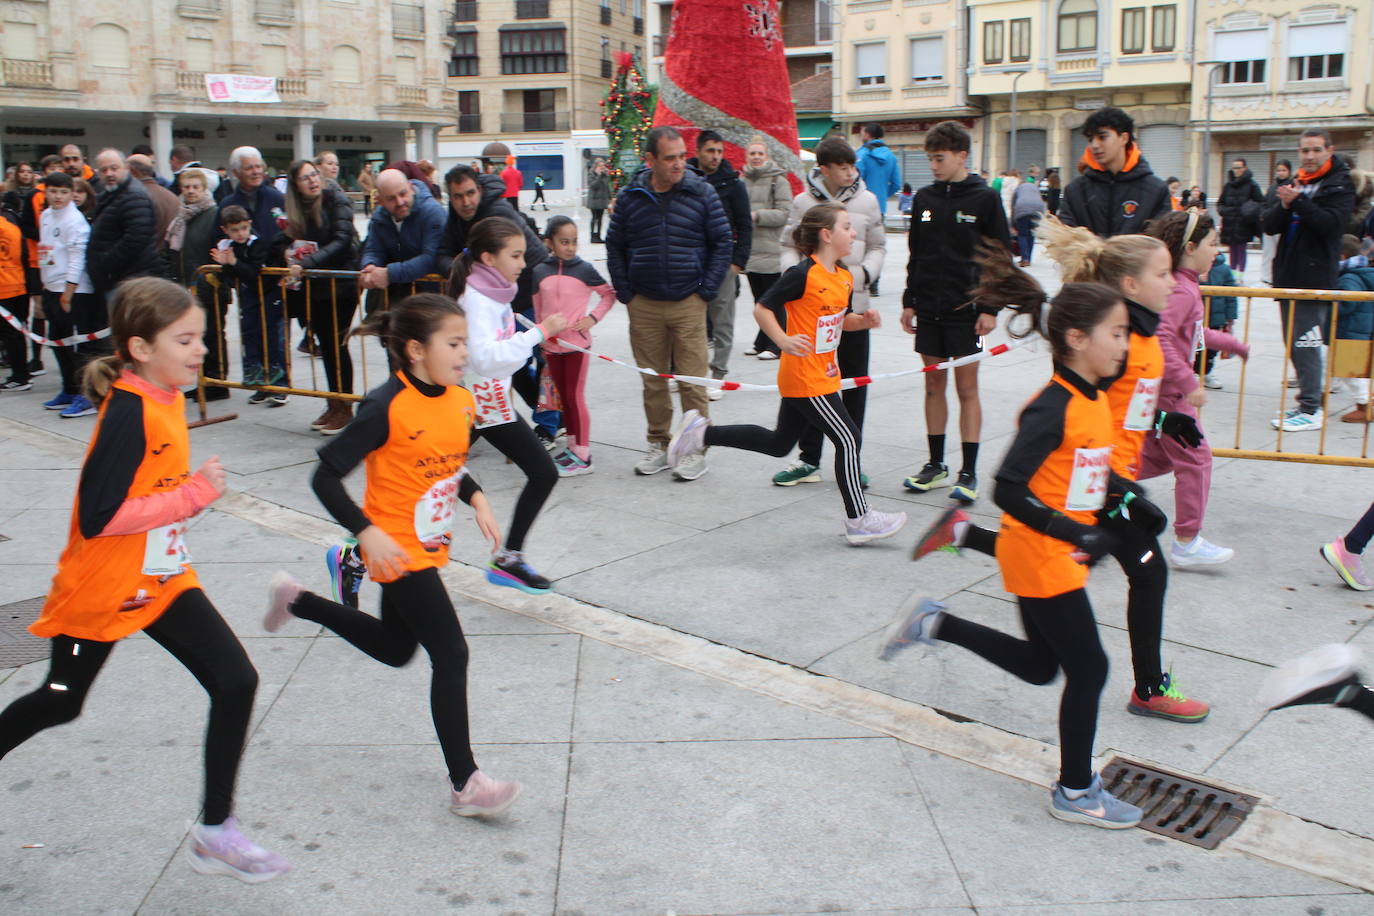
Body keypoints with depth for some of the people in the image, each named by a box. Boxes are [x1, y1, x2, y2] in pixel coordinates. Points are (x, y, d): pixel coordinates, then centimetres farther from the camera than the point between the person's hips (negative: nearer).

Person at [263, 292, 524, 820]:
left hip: (431, 548, 8)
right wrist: (369, 534, -27)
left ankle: (296, 600, 43)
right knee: (450, 655, -9)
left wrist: (476, 499, 0)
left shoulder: (461, 401, 0)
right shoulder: (387, 407, -21)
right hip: (397, 551, -8)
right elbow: (326, 477, -18)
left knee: (396, 649, 24)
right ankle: (465, 785, 2)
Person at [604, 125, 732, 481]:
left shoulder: (701, 193, -1)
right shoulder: (630, 197, 3)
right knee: (653, 380, 9)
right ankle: (659, 445, 22)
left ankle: (696, 449, 8)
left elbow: (723, 242, 3)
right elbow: (614, 247, 11)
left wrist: (706, 289, -3)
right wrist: (625, 292, 4)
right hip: (643, 305, 2)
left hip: (688, 303, -2)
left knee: (692, 379, -1)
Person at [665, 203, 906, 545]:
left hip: (823, 373, 10)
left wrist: (864, 320, 0)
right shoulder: (803, 274, -17)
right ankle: (858, 520, 6)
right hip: (805, 378, -10)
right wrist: (784, 340, -26)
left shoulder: (844, 276, 9)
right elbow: (762, 308, -14)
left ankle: (702, 433, 23)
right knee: (847, 439, -5)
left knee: (779, 443, 17)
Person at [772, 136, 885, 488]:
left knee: (854, 383, 5)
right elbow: (789, 245, 9)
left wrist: (863, 272, -9)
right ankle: (809, 459, 16)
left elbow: (878, 247, 10)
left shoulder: (866, 201, 3)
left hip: (853, 303, 1)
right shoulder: (803, 201, 2)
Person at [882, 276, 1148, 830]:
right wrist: (1079, 535, -28)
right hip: (1040, 560, -9)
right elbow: (1008, 489, -27)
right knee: (1088, 670, 2)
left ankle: (933, 623, 28)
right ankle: (1075, 793, 18)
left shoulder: (1095, 402, 6)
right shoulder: (1052, 409, -22)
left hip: (1063, 558, 9)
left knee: (1040, 666, 20)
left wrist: (1127, 494, 4)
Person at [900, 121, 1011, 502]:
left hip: (966, 310, -4)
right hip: (928, 309, 4)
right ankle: (935, 465, 19)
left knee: (967, 388, 0)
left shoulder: (985, 198, -4)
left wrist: (991, 308, -10)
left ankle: (969, 472, 4)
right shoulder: (924, 198, 9)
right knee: (934, 385, 10)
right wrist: (909, 301, 10)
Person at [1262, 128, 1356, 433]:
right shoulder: (1293, 184, 15)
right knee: (1294, 345, 12)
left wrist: (1298, 201, -24)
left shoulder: (1340, 185, -2)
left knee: (1306, 345, -10)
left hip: (1314, 279, -7)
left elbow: (1331, 222, -17)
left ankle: (1311, 410, -6)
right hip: (1287, 276, 7)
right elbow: (1268, 225, 5)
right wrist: (1284, 205, -14)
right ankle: (1307, 399, 22)